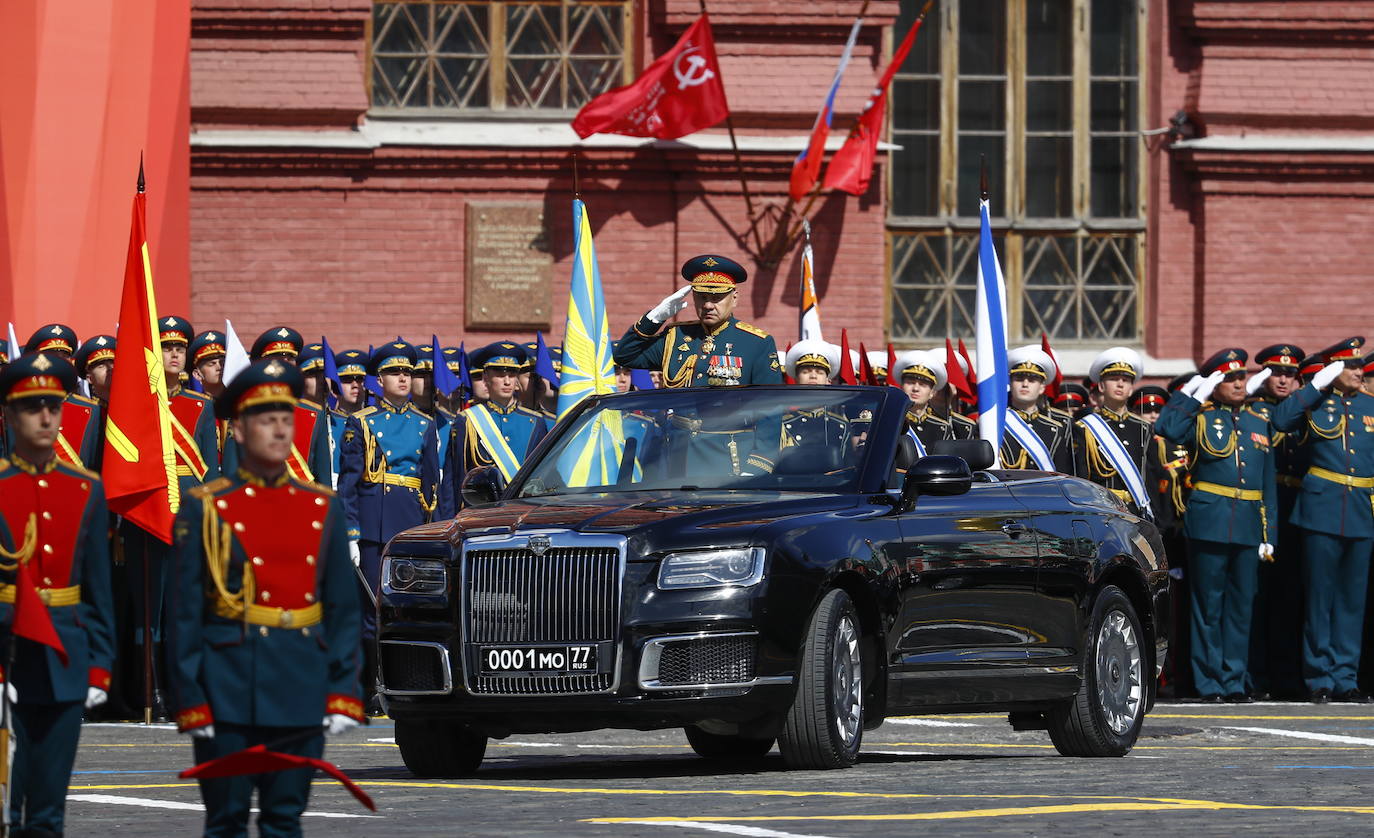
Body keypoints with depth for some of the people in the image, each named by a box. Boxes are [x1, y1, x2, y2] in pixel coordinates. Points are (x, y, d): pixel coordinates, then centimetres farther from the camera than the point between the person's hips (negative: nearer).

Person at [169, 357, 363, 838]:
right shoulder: (206, 509, -1)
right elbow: (185, 612, -2)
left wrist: (343, 693, 2)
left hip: (301, 691, 3)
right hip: (229, 687, -3)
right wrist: (191, 702, -7)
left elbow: (344, 610, 10)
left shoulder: (322, 508, 10)